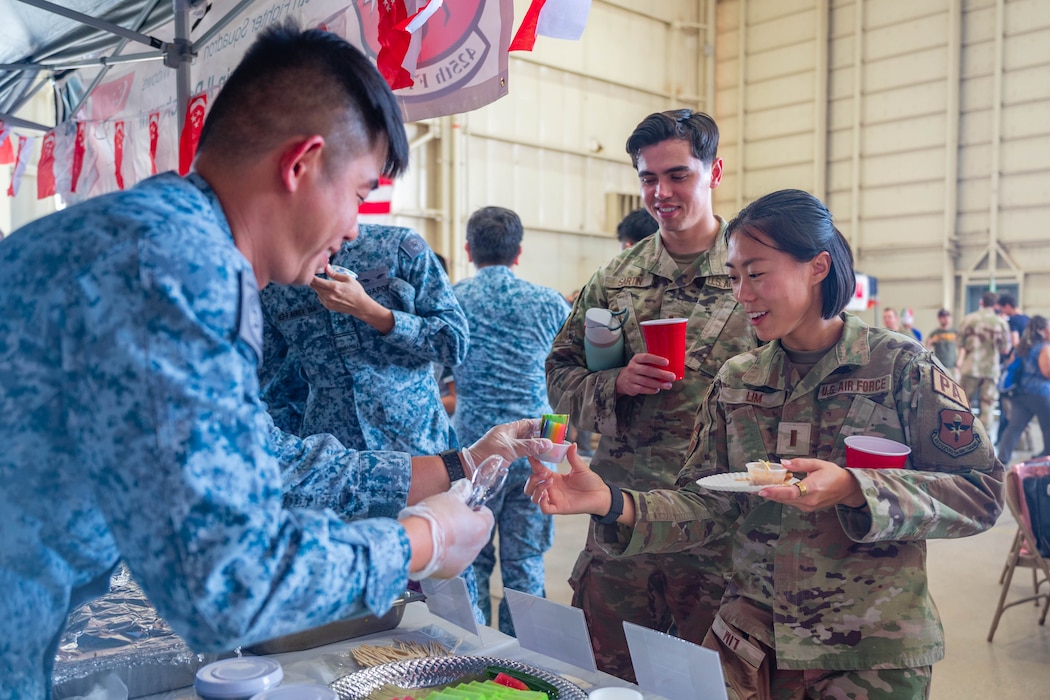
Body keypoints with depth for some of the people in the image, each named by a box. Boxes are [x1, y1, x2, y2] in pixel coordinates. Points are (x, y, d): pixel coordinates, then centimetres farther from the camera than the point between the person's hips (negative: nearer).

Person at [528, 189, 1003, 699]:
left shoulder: (901, 367, -8)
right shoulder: (736, 380, 2)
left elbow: (982, 492, -10)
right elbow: (705, 506, -1)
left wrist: (853, 490, -25)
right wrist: (611, 503, -18)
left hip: (871, 656, -3)